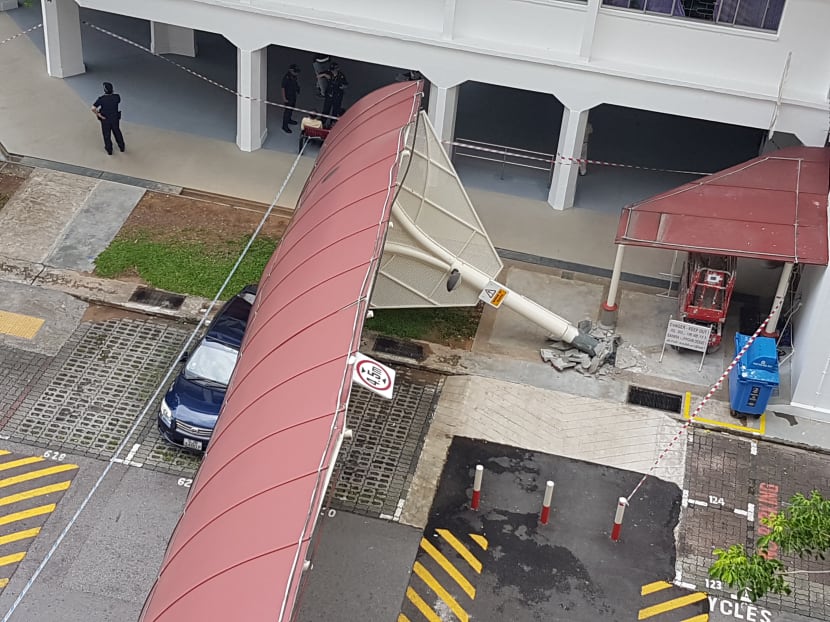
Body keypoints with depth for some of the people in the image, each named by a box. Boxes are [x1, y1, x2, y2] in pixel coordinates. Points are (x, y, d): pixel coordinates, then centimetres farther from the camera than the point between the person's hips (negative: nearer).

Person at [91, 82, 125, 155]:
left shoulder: (101, 99, -24)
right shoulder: (116, 97, -17)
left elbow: (93, 108, -31)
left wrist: (99, 115, -17)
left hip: (105, 120, -2)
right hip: (115, 119, 2)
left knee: (107, 135, 17)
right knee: (117, 133, 24)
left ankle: (109, 150, 31)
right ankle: (121, 147, 39)